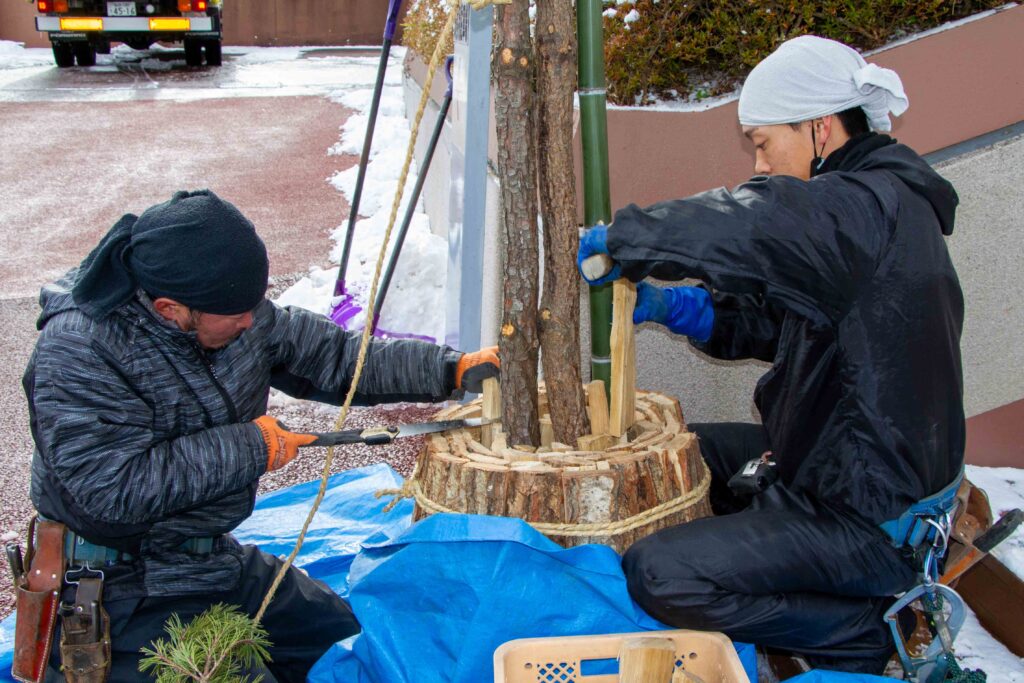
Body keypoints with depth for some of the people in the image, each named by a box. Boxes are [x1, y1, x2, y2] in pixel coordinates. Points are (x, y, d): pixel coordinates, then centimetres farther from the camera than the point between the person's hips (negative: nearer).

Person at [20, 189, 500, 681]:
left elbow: (334, 357, 5)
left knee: (349, 637, 16)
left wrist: (453, 370, -5)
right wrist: (248, 447, -23)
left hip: (218, 560, 8)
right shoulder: (76, 353, -24)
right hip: (128, 592, -8)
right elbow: (115, 489, -31)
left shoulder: (233, 316, -3)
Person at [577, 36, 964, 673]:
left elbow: (746, 229, -41)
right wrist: (672, 305, -1)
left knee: (657, 575, -19)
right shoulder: (870, 207, 11)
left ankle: (867, 630, -3)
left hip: (871, 524, -11)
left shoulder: (874, 207, -22)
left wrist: (619, 240, -25)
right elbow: (768, 320, 15)